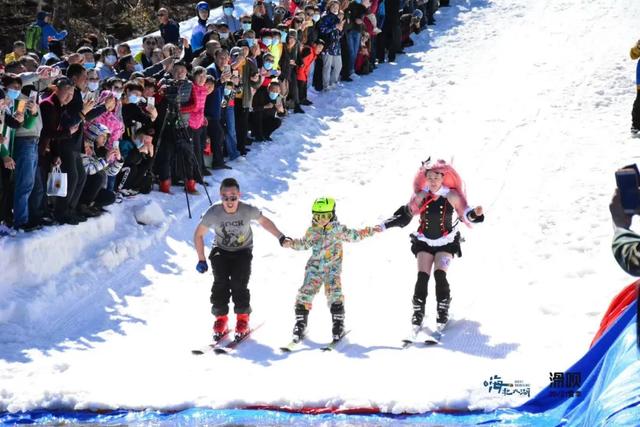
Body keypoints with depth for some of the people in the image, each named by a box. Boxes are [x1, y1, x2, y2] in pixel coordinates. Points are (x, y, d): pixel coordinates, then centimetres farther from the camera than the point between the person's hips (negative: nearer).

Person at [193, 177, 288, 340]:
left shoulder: (248, 210, -24)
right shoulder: (213, 213, -24)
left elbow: (264, 221, -2)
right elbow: (199, 235, -10)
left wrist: (280, 237, -3)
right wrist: (201, 260, -9)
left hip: (243, 251, -1)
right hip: (221, 250, 1)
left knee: (239, 284, -17)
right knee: (220, 282, -17)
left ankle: (243, 318, 4)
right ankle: (220, 318, 1)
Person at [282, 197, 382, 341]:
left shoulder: (338, 230, -4)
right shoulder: (312, 231, 3)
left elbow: (354, 235, 6)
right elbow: (304, 244, 20)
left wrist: (371, 231, -1)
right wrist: (291, 243, 6)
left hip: (332, 268, -2)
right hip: (314, 268, 2)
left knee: (334, 294, -15)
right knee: (306, 293, -6)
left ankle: (338, 323, -2)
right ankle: (300, 322, 7)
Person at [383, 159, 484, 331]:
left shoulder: (451, 196, -14)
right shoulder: (421, 196, -9)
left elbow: (465, 213, -9)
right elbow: (405, 215, 1)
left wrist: (475, 213, -31)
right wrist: (384, 225, -3)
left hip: (446, 243, -2)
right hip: (424, 242, 2)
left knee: (440, 275, -17)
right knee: (422, 277, -10)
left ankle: (443, 312, -4)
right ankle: (418, 313, 0)